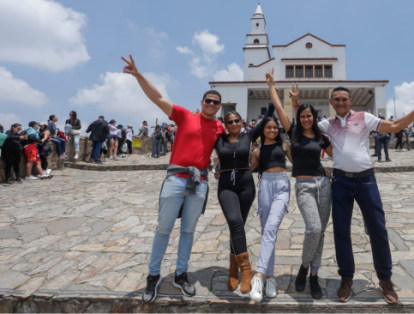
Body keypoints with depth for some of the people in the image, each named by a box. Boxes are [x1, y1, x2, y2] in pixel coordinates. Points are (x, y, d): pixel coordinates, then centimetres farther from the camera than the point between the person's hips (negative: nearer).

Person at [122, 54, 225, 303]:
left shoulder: (220, 127, 9)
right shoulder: (185, 116, 1)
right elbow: (158, 98, -6)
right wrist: (138, 75, -15)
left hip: (200, 182, 3)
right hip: (176, 178, -2)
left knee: (188, 230, 11)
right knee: (164, 228, 3)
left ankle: (181, 275, 26)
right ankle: (153, 276, 19)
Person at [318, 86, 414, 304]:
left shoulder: (364, 118, 3)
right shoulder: (328, 124, 8)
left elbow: (394, 126, 1)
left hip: (366, 179, -1)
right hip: (341, 180, 1)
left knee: (377, 229, 4)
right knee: (341, 231, 6)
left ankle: (385, 279, 23)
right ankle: (346, 278, 22)